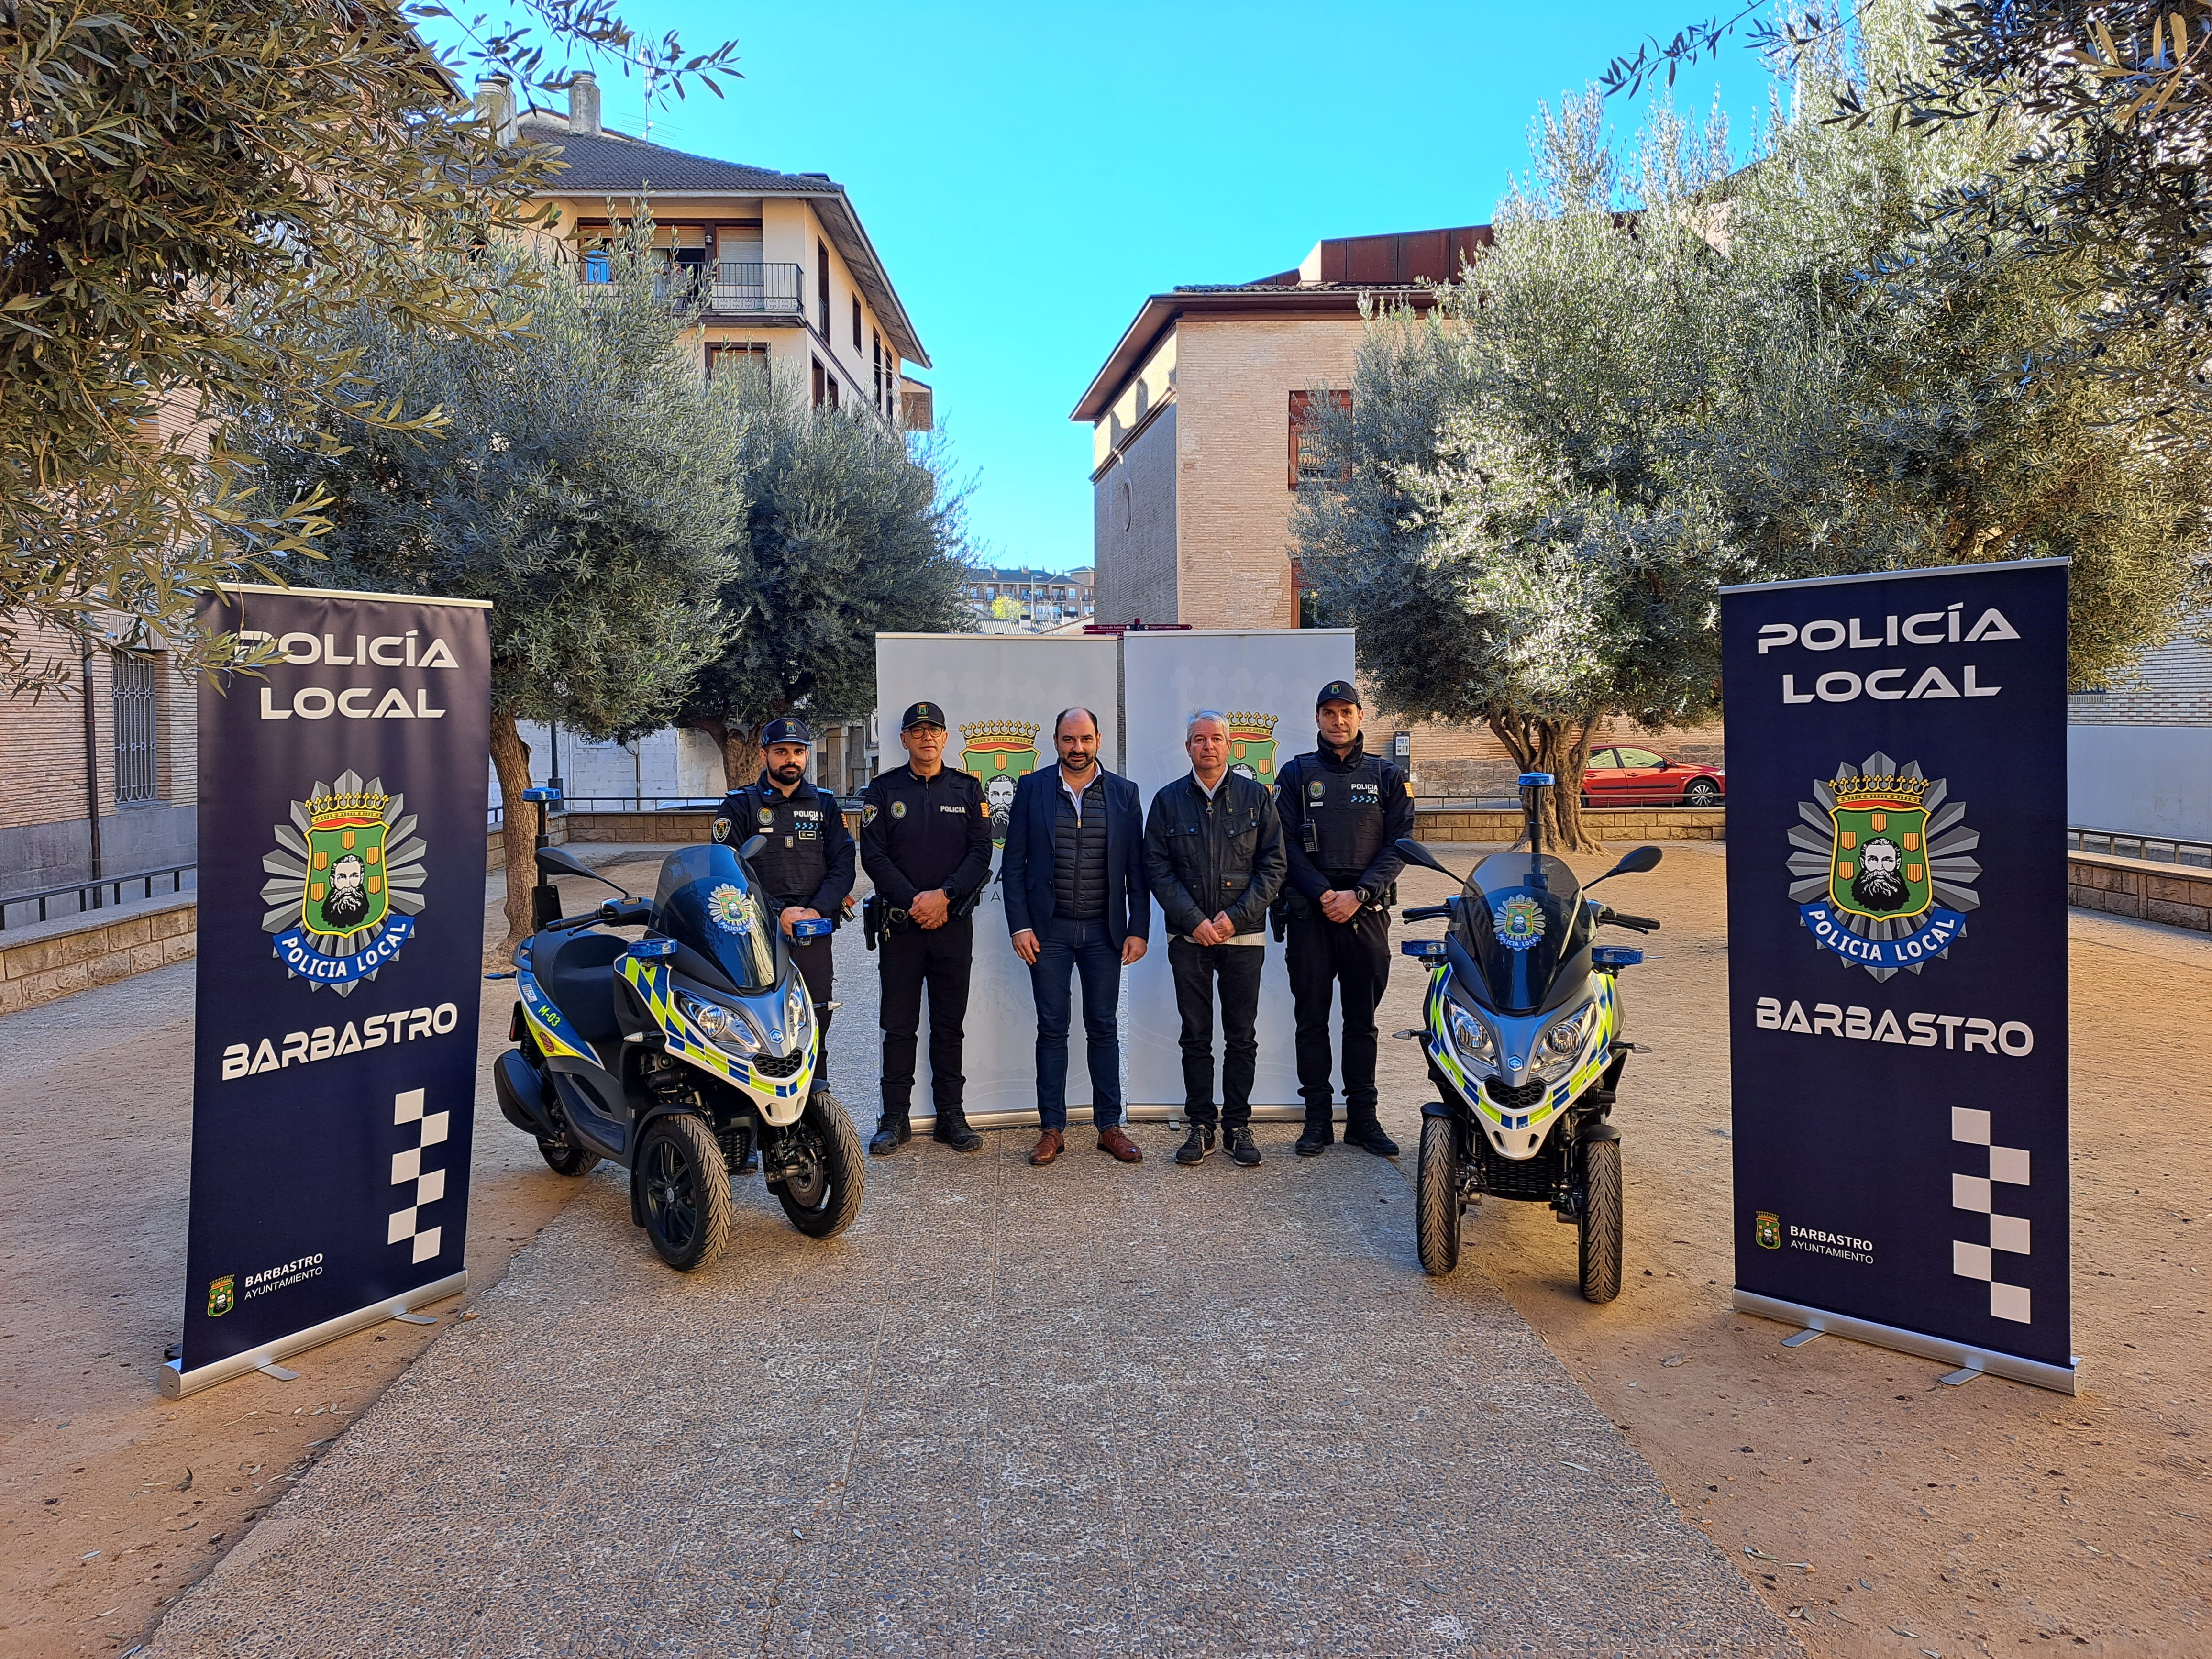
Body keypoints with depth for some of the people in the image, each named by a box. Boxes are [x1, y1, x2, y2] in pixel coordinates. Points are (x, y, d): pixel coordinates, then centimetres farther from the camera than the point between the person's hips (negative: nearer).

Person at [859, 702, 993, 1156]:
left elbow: (981, 852, 1)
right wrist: (913, 900, -13)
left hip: (954, 923, 1)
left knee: (950, 1025, 7)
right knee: (899, 1027, 2)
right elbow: (873, 855, -2)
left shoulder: (967, 790, 9)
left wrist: (945, 895, -13)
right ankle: (895, 1119, 10)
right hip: (902, 924, -1)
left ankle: (951, 1115, 14)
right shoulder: (883, 790, 5)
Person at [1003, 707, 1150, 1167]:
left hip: (1104, 930, 1)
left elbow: (1137, 867, 4)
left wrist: (1138, 929, -1)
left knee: (1103, 1028, 7)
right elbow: (1014, 863, 2)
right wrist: (1019, 925, -6)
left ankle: (1109, 1126, 16)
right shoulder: (1032, 789, 2)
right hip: (1049, 930, -1)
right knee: (1052, 1029, 4)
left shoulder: (1124, 793, 4)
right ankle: (1052, 1129, 13)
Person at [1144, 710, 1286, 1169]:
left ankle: (1237, 1126, 13)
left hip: (1243, 935, 0)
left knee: (1242, 1037, 3)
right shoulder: (1168, 801, 6)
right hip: (1189, 937, 0)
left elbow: (1273, 865, 1)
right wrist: (1193, 920, -10)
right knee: (1196, 1036, 4)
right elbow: (1157, 868, 2)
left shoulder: (1256, 796, 5)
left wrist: (1235, 917, -9)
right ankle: (1201, 1126, 13)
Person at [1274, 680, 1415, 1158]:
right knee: (1312, 1020, 3)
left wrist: (1359, 894, -12)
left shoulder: (1386, 776, 9)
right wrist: (1323, 894, -13)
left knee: (1362, 1022, 7)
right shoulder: (1296, 774, 7)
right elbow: (1287, 846, 0)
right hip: (1311, 915, 0)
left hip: (1366, 914, 1)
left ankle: (1362, 1119, 14)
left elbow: (1399, 845, 1)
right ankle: (1318, 1119, 11)